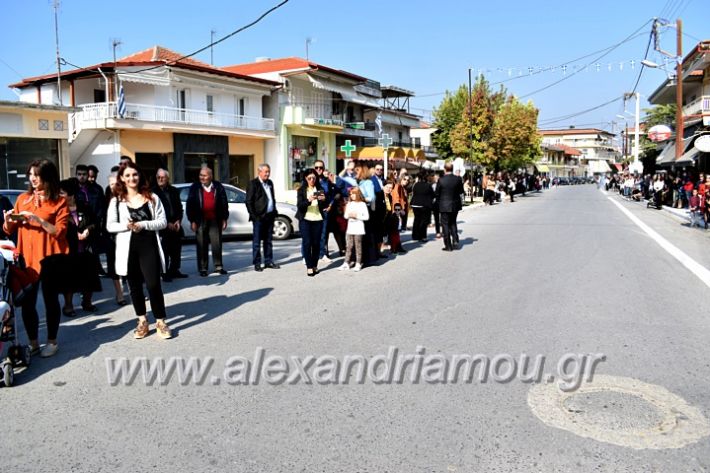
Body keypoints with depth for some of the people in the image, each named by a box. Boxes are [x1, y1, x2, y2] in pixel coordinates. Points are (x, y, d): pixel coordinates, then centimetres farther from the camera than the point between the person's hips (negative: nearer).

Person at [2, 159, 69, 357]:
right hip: (27, 258, 3)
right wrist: (8, 220, -7)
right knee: (26, 302, 3)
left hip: (50, 258, -3)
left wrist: (38, 219, -20)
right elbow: (9, 230, 14)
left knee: (50, 300, 7)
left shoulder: (59, 202, -2)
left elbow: (60, 231, -11)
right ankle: (33, 343, 18)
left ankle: (52, 342, 20)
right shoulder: (22, 199, 9)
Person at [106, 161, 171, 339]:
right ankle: (142, 321, 21)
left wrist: (143, 225, -13)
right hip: (128, 248, 2)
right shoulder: (117, 200, 5)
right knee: (135, 285, 9)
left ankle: (160, 322, 3)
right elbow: (110, 225, 3)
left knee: (153, 284, -8)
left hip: (149, 246, -2)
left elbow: (162, 221, 0)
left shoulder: (152, 198, 3)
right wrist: (127, 226, -15)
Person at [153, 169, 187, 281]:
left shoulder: (174, 191, 12)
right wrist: (167, 223, -11)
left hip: (175, 225, 5)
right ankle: (165, 273, 2)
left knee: (176, 251, 9)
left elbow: (179, 207, 14)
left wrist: (178, 221, -2)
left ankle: (174, 271, 21)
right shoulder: (153, 192, -4)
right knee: (164, 251, -5)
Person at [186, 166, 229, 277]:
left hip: (215, 221, 1)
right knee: (202, 246, 2)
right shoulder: (195, 188, 2)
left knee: (217, 244, 2)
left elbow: (224, 204, 7)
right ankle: (203, 268, 9)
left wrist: (224, 219, 3)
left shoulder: (218, 187, 5)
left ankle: (218, 266, 12)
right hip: (201, 221, 0)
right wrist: (192, 221, -5)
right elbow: (190, 205, 1)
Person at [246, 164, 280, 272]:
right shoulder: (253, 183, -6)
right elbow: (249, 201, -9)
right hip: (259, 217, -7)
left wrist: (274, 212, 12)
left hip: (270, 216, 7)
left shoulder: (270, 183, 14)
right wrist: (253, 215, -13)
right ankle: (257, 263, 4)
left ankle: (268, 261, 20)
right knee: (256, 242, -1)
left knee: (268, 241, 12)